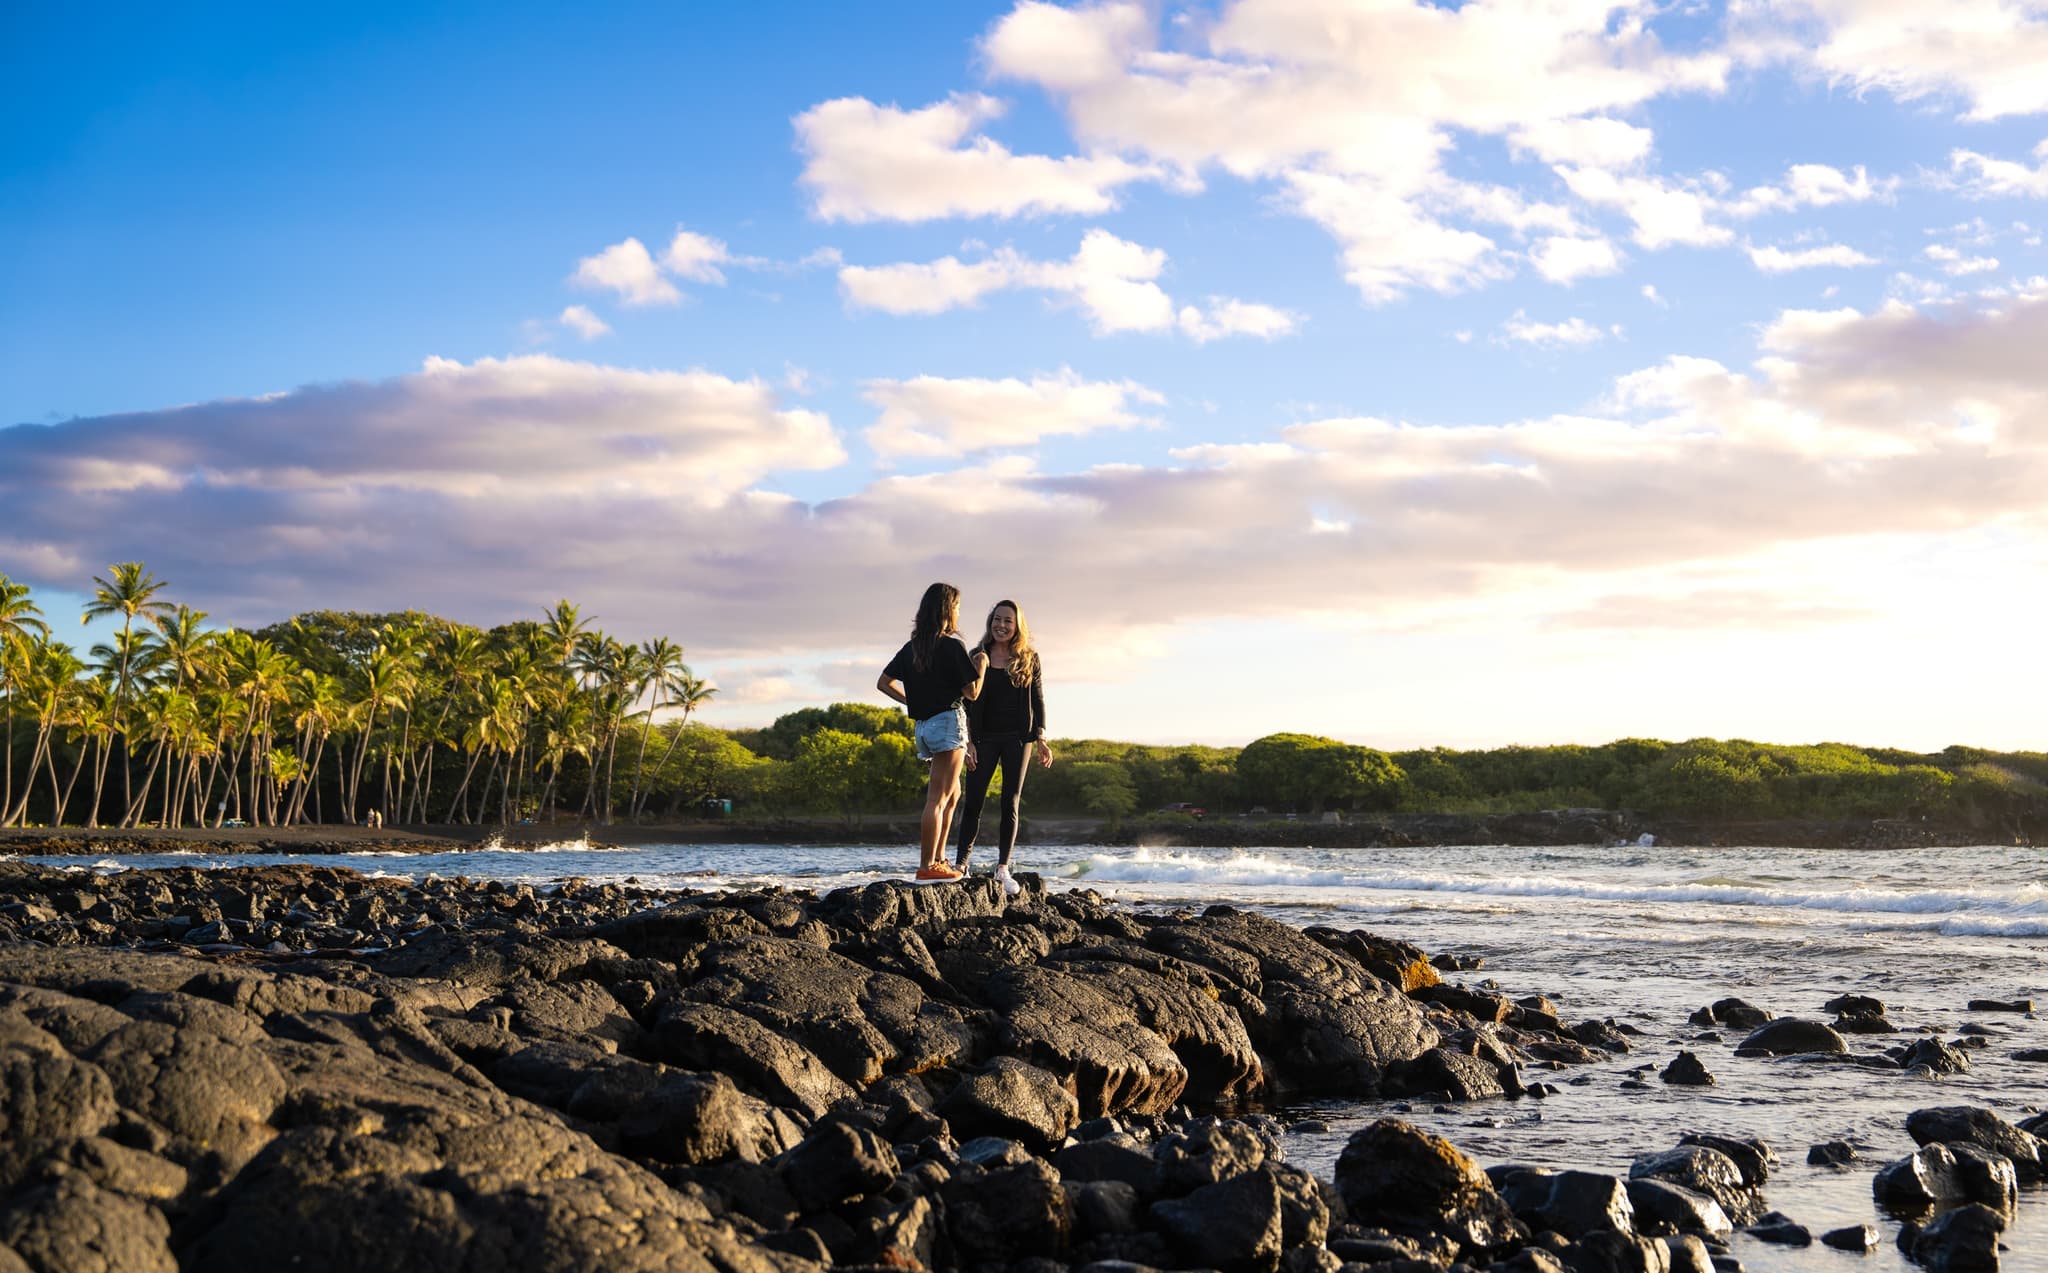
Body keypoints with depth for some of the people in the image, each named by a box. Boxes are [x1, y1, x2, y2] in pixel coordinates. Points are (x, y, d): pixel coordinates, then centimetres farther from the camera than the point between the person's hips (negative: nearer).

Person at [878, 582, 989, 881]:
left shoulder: (911, 647, 11)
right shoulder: (952, 646, -10)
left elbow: (884, 682, 14)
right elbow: (971, 692, -11)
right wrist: (981, 666, 5)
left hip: (923, 724, 8)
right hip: (948, 721, -8)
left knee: (952, 794, 18)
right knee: (938, 798, -7)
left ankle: (938, 859, 16)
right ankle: (927, 866, -9)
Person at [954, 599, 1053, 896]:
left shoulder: (1028, 658, 4)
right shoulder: (978, 656, 3)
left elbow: (1038, 700, 6)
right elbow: (968, 701, 3)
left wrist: (1041, 739, -3)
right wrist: (968, 741, -5)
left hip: (1017, 738, 0)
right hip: (984, 738, 0)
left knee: (1010, 804, 1)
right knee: (973, 802, -4)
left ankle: (1002, 869, 5)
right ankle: (960, 864, -1)